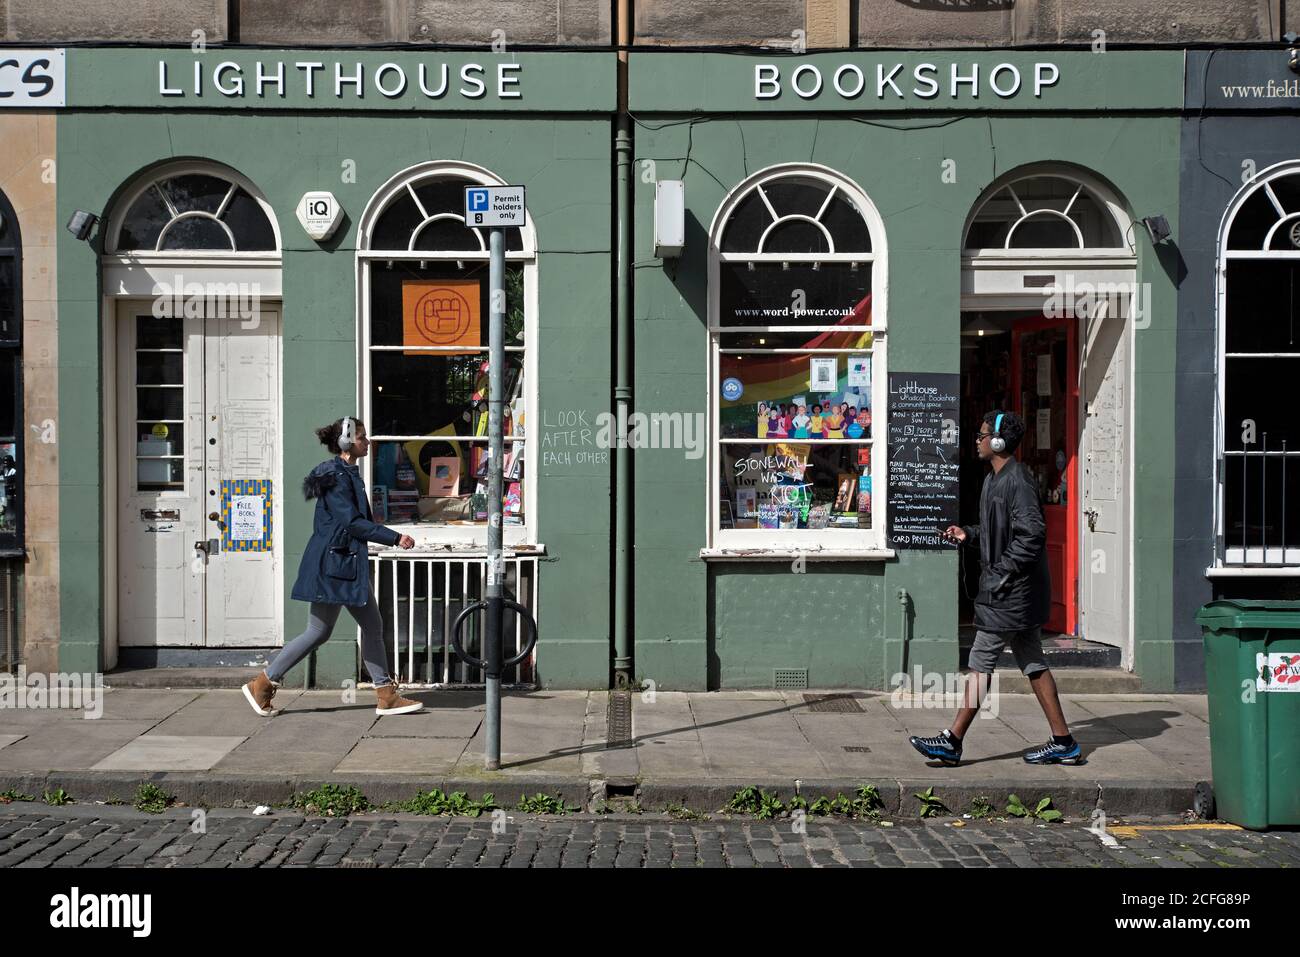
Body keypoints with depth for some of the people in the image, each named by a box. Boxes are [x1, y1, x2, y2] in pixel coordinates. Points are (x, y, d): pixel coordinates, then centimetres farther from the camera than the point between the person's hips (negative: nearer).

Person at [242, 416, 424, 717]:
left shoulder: (349, 473, 14)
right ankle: (261, 684, 10)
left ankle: (386, 696, 12)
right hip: (332, 563, -10)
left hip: (347, 563, 10)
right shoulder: (335, 476, -16)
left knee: (372, 625, 8)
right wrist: (395, 538, -20)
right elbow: (351, 522, -21)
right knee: (318, 632, -2)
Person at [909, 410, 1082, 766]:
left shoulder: (1017, 480, -18)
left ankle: (952, 742, 2)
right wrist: (969, 534, 10)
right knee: (1032, 663, 13)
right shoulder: (995, 478, 14)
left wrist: (1003, 572, -21)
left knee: (980, 662, -5)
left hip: (1009, 591, -10)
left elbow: (1031, 534, -24)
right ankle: (1063, 742, 18)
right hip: (1018, 591, 10)